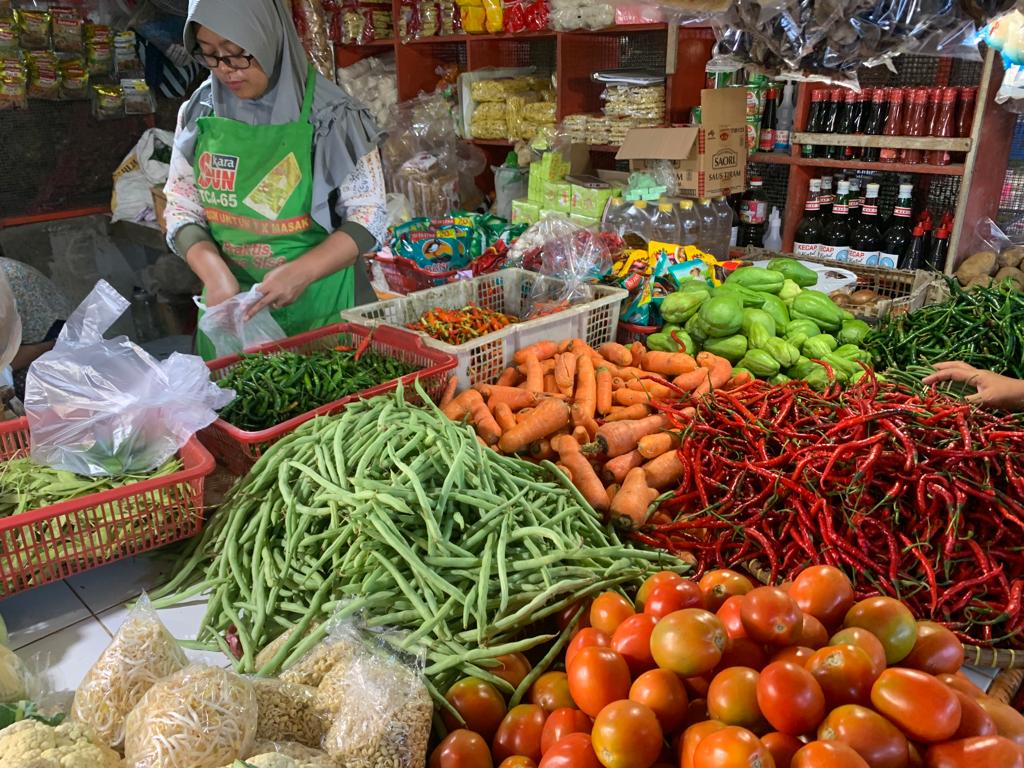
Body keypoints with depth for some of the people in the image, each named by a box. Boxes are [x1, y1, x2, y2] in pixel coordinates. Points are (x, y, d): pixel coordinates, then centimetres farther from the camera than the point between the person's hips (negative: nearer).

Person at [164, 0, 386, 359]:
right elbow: (182, 210, 4)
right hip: (229, 302, 4)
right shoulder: (199, 113, -1)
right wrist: (214, 272, -16)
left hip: (313, 304, -3)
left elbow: (368, 218, -10)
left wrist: (300, 273, -24)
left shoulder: (329, 116, -13)